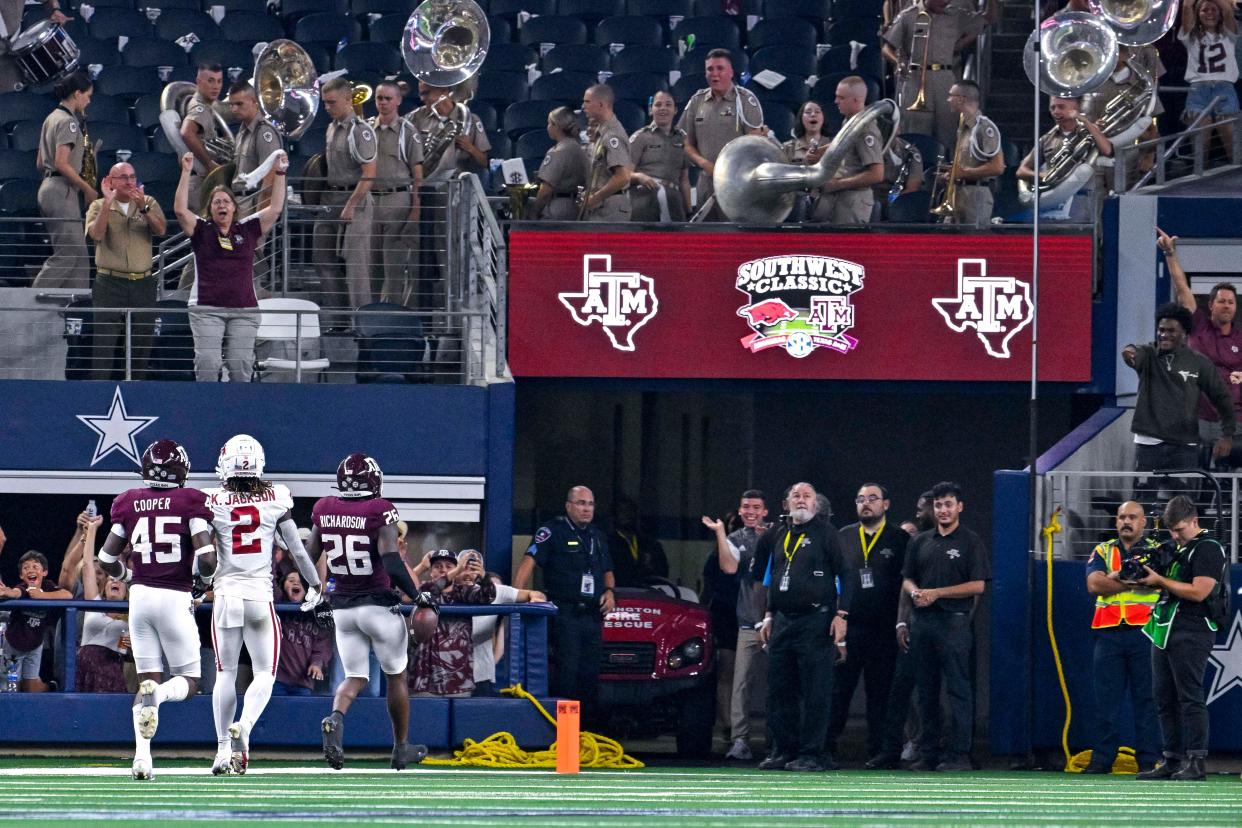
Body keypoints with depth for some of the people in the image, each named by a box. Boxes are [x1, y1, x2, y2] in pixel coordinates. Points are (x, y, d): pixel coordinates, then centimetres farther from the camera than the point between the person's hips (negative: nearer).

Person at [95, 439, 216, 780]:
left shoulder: (129, 503, 4)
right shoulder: (191, 502, -6)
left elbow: (106, 560, 8)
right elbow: (205, 559, -14)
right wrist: (206, 572, 9)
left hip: (140, 597, 3)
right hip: (176, 598, -3)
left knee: (148, 679, 10)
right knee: (187, 682, 8)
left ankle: (142, 753, -9)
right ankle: (156, 694, -27)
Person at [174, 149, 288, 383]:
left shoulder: (247, 230, 12)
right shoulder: (202, 230, 7)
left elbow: (275, 208, 8)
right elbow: (180, 209, -5)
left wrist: (280, 174, 1)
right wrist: (186, 173, -10)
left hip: (244, 309, 2)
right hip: (206, 308, -2)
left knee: (241, 364, -3)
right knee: (207, 362, -11)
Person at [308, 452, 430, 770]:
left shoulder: (324, 510, -1)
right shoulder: (380, 512, -15)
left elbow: (308, 559, 5)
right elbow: (391, 563, -23)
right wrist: (417, 596, -11)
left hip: (343, 608, 4)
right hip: (379, 606, -4)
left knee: (355, 676, 12)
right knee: (396, 676, 16)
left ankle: (335, 718, -21)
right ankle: (401, 749, 25)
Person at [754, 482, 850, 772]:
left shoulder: (826, 533, 0)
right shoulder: (779, 536, 18)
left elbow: (844, 575, -5)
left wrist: (841, 615, -13)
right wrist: (769, 617, 20)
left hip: (815, 621, -7)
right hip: (782, 622, 7)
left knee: (815, 693, -6)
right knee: (779, 691, 6)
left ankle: (812, 753, -4)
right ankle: (784, 750, 12)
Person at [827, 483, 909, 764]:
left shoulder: (900, 539, 3)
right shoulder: (843, 538, 12)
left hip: (884, 630, -2)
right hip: (846, 626, 2)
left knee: (880, 693, 3)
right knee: (838, 689, -1)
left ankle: (878, 750, 7)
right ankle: (826, 748, 1)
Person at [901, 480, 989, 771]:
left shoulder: (970, 542, 1)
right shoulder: (921, 542, 17)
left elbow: (977, 585, -6)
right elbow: (907, 579, 18)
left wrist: (936, 593, -10)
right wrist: (915, 593, -6)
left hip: (953, 620, -6)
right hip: (922, 621, 6)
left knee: (958, 689, -7)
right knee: (927, 690, 7)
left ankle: (960, 755, -8)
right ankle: (927, 754, 11)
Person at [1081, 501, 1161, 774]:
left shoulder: (1156, 550, 10)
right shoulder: (1102, 551, 15)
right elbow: (1094, 584, -2)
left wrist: (1115, 578, -15)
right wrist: (1134, 580, -10)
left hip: (1144, 633, -2)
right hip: (1109, 635, 2)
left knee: (1146, 699, -2)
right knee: (1106, 700, 2)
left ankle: (1148, 759, 1)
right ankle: (1102, 759, 7)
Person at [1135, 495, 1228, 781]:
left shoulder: (1208, 549, -8)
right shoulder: (1179, 549, 20)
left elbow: (1198, 592, -17)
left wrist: (1161, 580, -12)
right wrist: (1149, 580, 6)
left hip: (1192, 632, -9)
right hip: (1165, 630, 9)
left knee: (1189, 697, -11)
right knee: (1165, 700, 8)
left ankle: (1196, 762, -11)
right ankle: (1172, 761, 12)